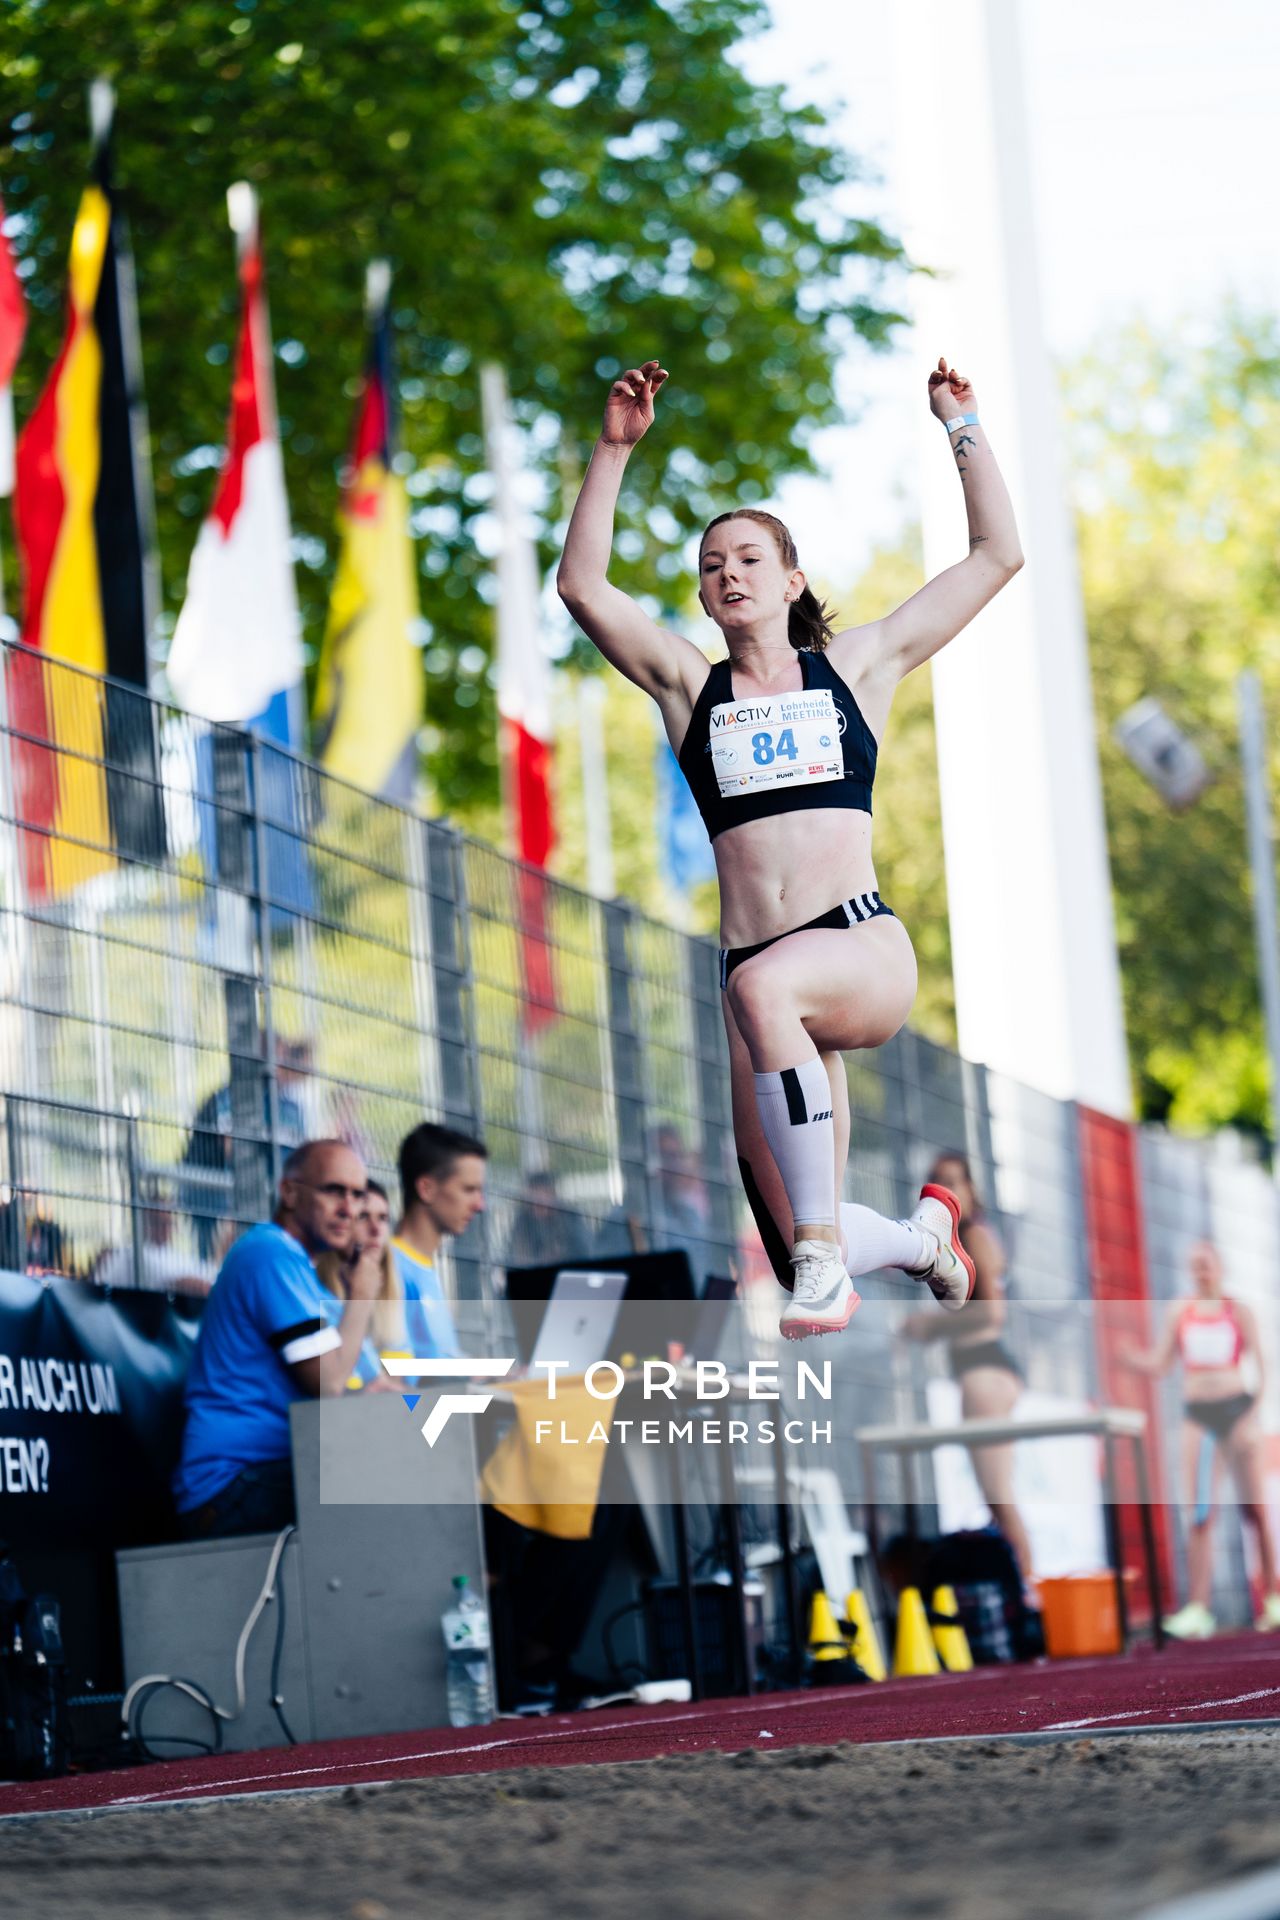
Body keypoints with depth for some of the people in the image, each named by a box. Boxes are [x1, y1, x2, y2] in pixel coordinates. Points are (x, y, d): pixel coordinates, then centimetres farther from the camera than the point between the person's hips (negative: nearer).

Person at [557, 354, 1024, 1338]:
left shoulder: (856, 665, 16)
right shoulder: (692, 686, 18)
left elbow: (998, 555, 17)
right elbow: (582, 585, 7)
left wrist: (964, 429, 15)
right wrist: (614, 450, 4)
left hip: (865, 945, -3)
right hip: (759, 964, 3)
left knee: (765, 987, -40)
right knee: (802, 1248, -3)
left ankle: (826, 1255, -37)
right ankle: (922, 1234, 35)